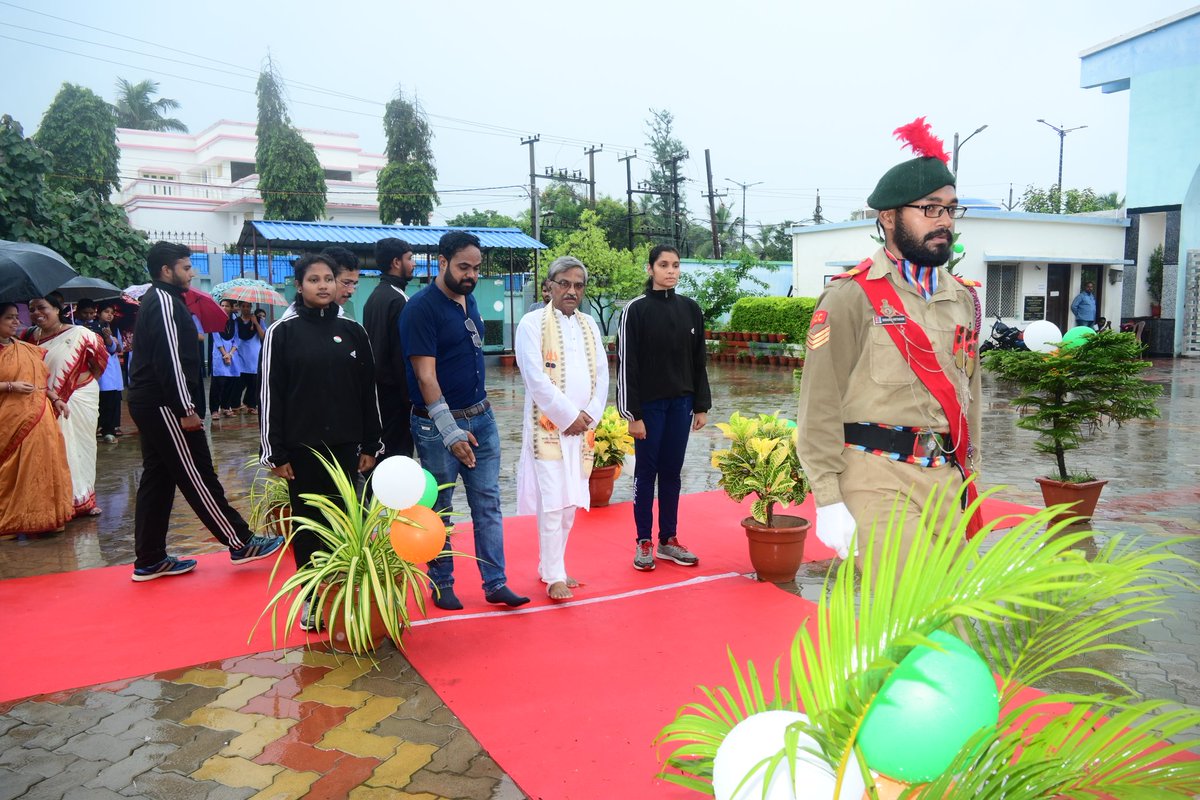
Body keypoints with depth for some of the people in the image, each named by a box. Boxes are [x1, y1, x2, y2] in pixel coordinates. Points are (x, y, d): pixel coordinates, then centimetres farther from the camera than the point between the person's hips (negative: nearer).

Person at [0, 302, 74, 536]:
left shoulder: (28, 349, 13)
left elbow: (43, 379, 18)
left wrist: (56, 399, 7)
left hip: (39, 417, 6)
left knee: (42, 464, 6)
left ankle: (42, 515, 14)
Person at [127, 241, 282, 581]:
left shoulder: (155, 300, 18)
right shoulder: (165, 302, -13)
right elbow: (169, 359, -21)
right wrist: (186, 409, -20)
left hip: (149, 403, 11)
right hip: (164, 405, -10)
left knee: (157, 478, 11)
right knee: (197, 477, -4)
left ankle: (150, 560, 16)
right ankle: (240, 543, 3)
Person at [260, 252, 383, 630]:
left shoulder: (352, 331, 5)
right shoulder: (282, 332, -2)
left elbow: (368, 391, 8)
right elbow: (272, 395, -3)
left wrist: (370, 445, 6)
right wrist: (275, 452, -6)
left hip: (345, 446, 2)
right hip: (301, 448, -2)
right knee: (308, 523, 7)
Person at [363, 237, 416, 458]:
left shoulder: (375, 296, 14)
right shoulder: (397, 299, -15)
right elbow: (402, 352, -19)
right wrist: (409, 394, -15)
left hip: (377, 386, 10)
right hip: (394, 389, -10)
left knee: (382, 449, 15)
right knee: (399, 452, -6)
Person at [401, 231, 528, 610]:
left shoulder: (468, 300, 9)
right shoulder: (421, 307, -14)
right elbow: (425, 376, -18)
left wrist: (479, 413, 13)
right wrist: (451, 432, -22)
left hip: (481, 418, 7)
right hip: (439, 425, -6)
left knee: (488, 503, 7)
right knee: (439, 509, 7)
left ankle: (495, 583, 14)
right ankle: (442, 585, 21)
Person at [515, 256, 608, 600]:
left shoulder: (589, 325, 13)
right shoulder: (533, 323, -5)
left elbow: (602, 376, 10)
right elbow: (535, 378, -12)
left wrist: (589, 415, -3)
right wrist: (569, 415, -12)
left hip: (582, 428, 6)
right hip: (548, 426, -6)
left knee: (570, 502, 10)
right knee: (552, 503, -7)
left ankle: (551, 567, 23)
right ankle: (554, 577, 3)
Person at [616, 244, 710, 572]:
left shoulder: (690, 309, 6)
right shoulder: (636, 310, -7)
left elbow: (698, 361, 9)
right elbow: (626, 364, -9)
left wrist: (701, 406, 6)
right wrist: (632, 413, -12)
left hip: (681, 403, 4)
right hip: (649, 404, -4)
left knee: (672, 472, 10)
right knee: (646, 472, 4)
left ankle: (668, 540, 20)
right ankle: (643, 542, 14)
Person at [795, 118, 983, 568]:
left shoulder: (963, 299, 12)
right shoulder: (851, 297, -9)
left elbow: (969, 392, 19)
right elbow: (821, 407, -11)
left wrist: (969, 475, 17)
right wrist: (828, 499, -14)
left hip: (947, 480, 7)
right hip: (878, 480, -6)